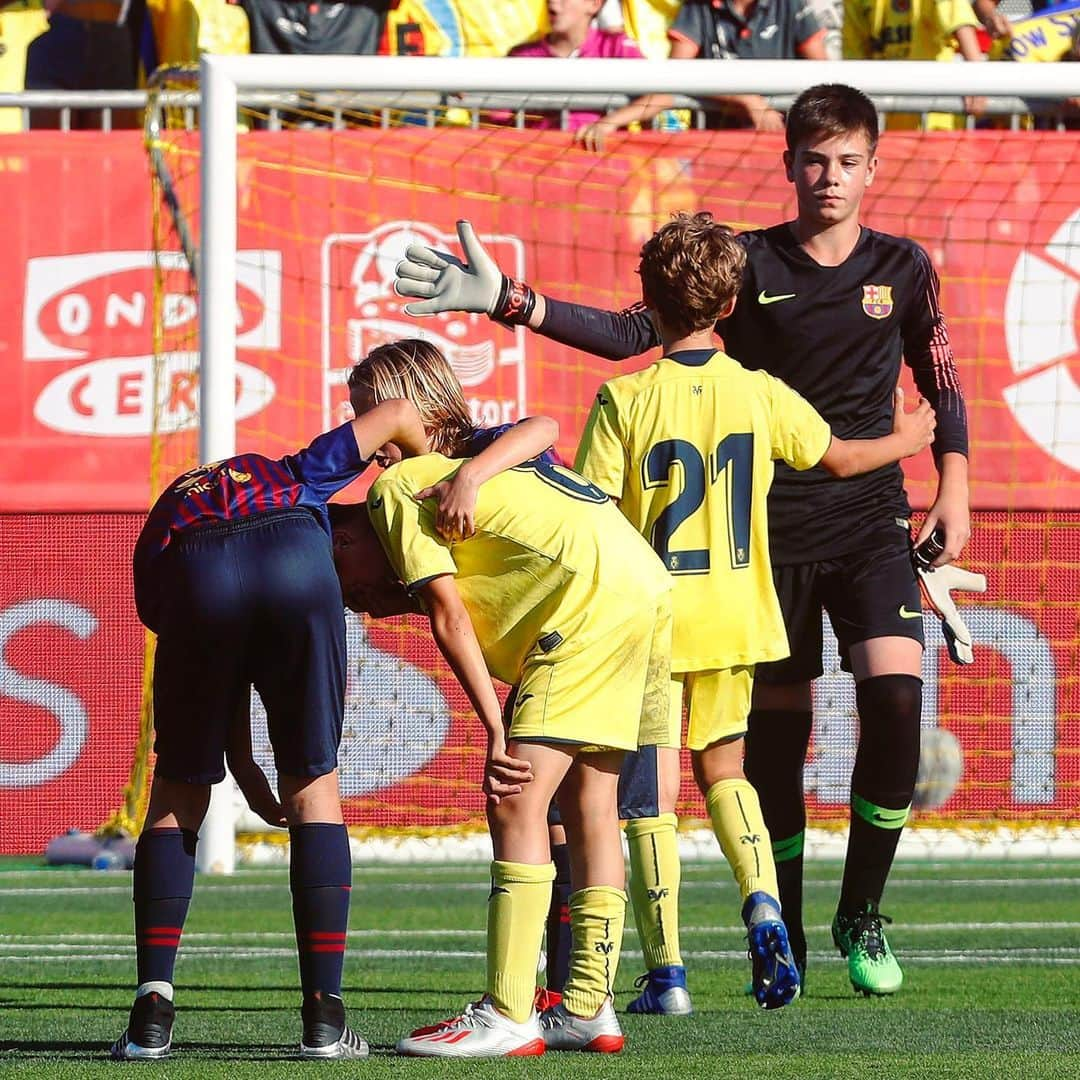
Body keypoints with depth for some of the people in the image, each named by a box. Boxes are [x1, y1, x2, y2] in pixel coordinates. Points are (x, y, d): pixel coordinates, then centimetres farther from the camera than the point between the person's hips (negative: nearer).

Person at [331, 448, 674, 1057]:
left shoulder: (393, 491, 3)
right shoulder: (440, 478, 28)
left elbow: (449, 622, -7)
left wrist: (497, 734, -10)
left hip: (595, 595, -10)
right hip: (648, 583, 10)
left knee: (516, 802, -10)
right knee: (587, 800, 14)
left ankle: (507, 1018, -13)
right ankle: (590, 1010, 17)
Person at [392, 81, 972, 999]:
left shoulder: (902, 268, 4)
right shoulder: (746, 262, 0)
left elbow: (941, 385, 14)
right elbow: (629, 332, -6)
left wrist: (953, 493, 4)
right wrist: (505, 299, -15)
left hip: (872, 523, 0)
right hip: (771, 532, 0)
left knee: (895, 695, -17)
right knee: (776, 727, 2)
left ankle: (861, 915, 0)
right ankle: (782, 939, 17)